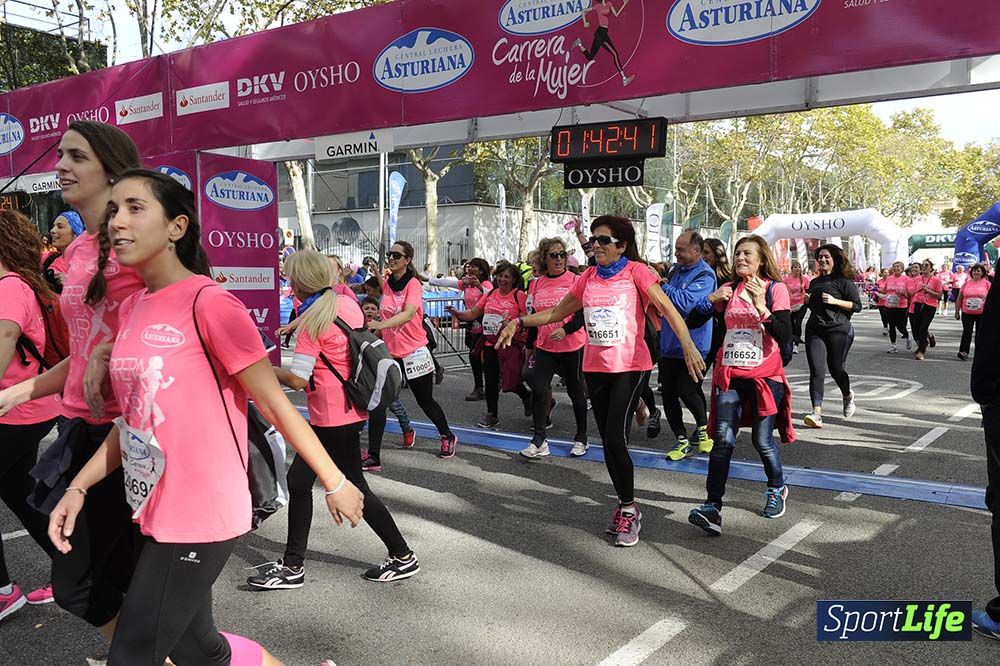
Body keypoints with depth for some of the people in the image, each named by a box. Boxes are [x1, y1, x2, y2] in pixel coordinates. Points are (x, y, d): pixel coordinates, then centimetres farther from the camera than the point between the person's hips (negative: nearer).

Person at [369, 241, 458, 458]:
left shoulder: (413, 284, -14)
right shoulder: (386, 283, 4)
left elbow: (408, 314, -32)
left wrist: (380, 324, -45)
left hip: (413, 354, -5)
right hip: (389, 353, 5)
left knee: (425, 401, 10)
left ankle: (448, 438, 35)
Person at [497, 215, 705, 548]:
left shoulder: (636, 271, -6)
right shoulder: (588, 277, 8)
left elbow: (667, 308, -14)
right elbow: (557, 313, 15)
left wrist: (688, 345, -27)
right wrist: (518, 322, 5)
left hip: (630, 367, -5)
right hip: (596, 368, 5)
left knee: (615, 438, -12)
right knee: (608, 440, 9)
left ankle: (627, 509, 7)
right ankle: (626, 505, 26)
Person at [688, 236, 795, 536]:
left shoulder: (775, 289, -3)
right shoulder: (729, 290, 8)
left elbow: (784, 337, -12)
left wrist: (761, 307, -22)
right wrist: (711, 300, -10)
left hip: (764, 376, -2)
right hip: (730, 375, 2)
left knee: (762, 440, 4)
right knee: (723, 439, -8)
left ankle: (777, 489, 33)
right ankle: (713, 507, -9)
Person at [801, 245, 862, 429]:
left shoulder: (844, 281, -2)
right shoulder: (815, 282, 15)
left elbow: (857, 306, -6)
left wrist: (835, 301, -16)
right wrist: (807, 301, 6)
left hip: (838, 330, -4)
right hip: (814, 330, 4)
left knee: (836, 369, 8)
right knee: (816, 370, -9)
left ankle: (848, 396, 42)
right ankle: (817, 413, -16)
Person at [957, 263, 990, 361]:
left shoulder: (986, 283, 0)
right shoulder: (966, 283, 4)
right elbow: (959, 298, 8)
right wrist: (957, 312, 7)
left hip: (982, 313, 0)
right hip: (967, 313, 0)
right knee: (967, 331, -9)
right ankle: (963, 352, -13)